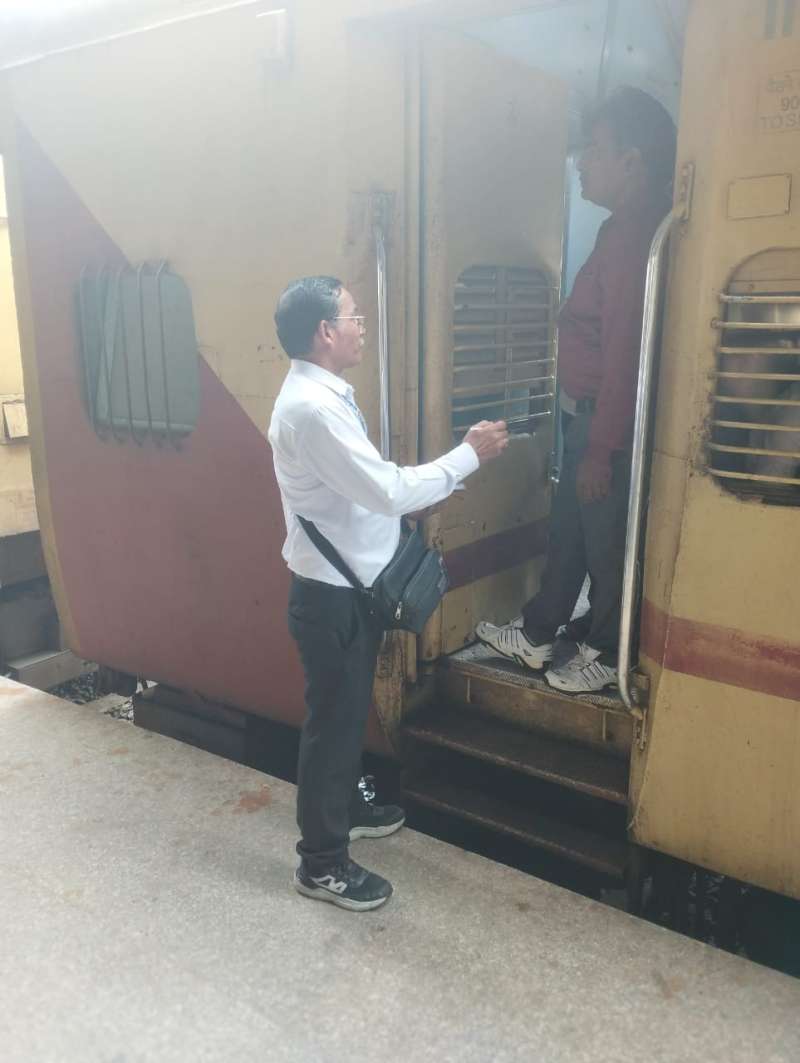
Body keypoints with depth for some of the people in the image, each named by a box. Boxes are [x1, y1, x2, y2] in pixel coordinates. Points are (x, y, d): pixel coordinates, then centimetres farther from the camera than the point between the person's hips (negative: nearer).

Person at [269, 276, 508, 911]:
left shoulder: (323, 396, 9)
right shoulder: (312, 407, -24)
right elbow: (388, 490, -27)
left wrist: (427, 496, 5)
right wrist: (469, 456, -18)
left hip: (350, 586, 10)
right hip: (332, 595, -10)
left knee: (350, 711, 24)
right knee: (333, 721, 4)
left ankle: (344, 808, 45)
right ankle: (321, 863, 21)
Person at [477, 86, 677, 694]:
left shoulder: (634, 232, -19)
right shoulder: (627, 227, 12)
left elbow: (625, 348, -23)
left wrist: (602, 448, -22)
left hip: (610, 419, -10)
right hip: (590, 412, 10)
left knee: (606, 538, 5)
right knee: (568, 529, 18)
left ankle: (607, 654, 24)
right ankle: (537, 635, 33)